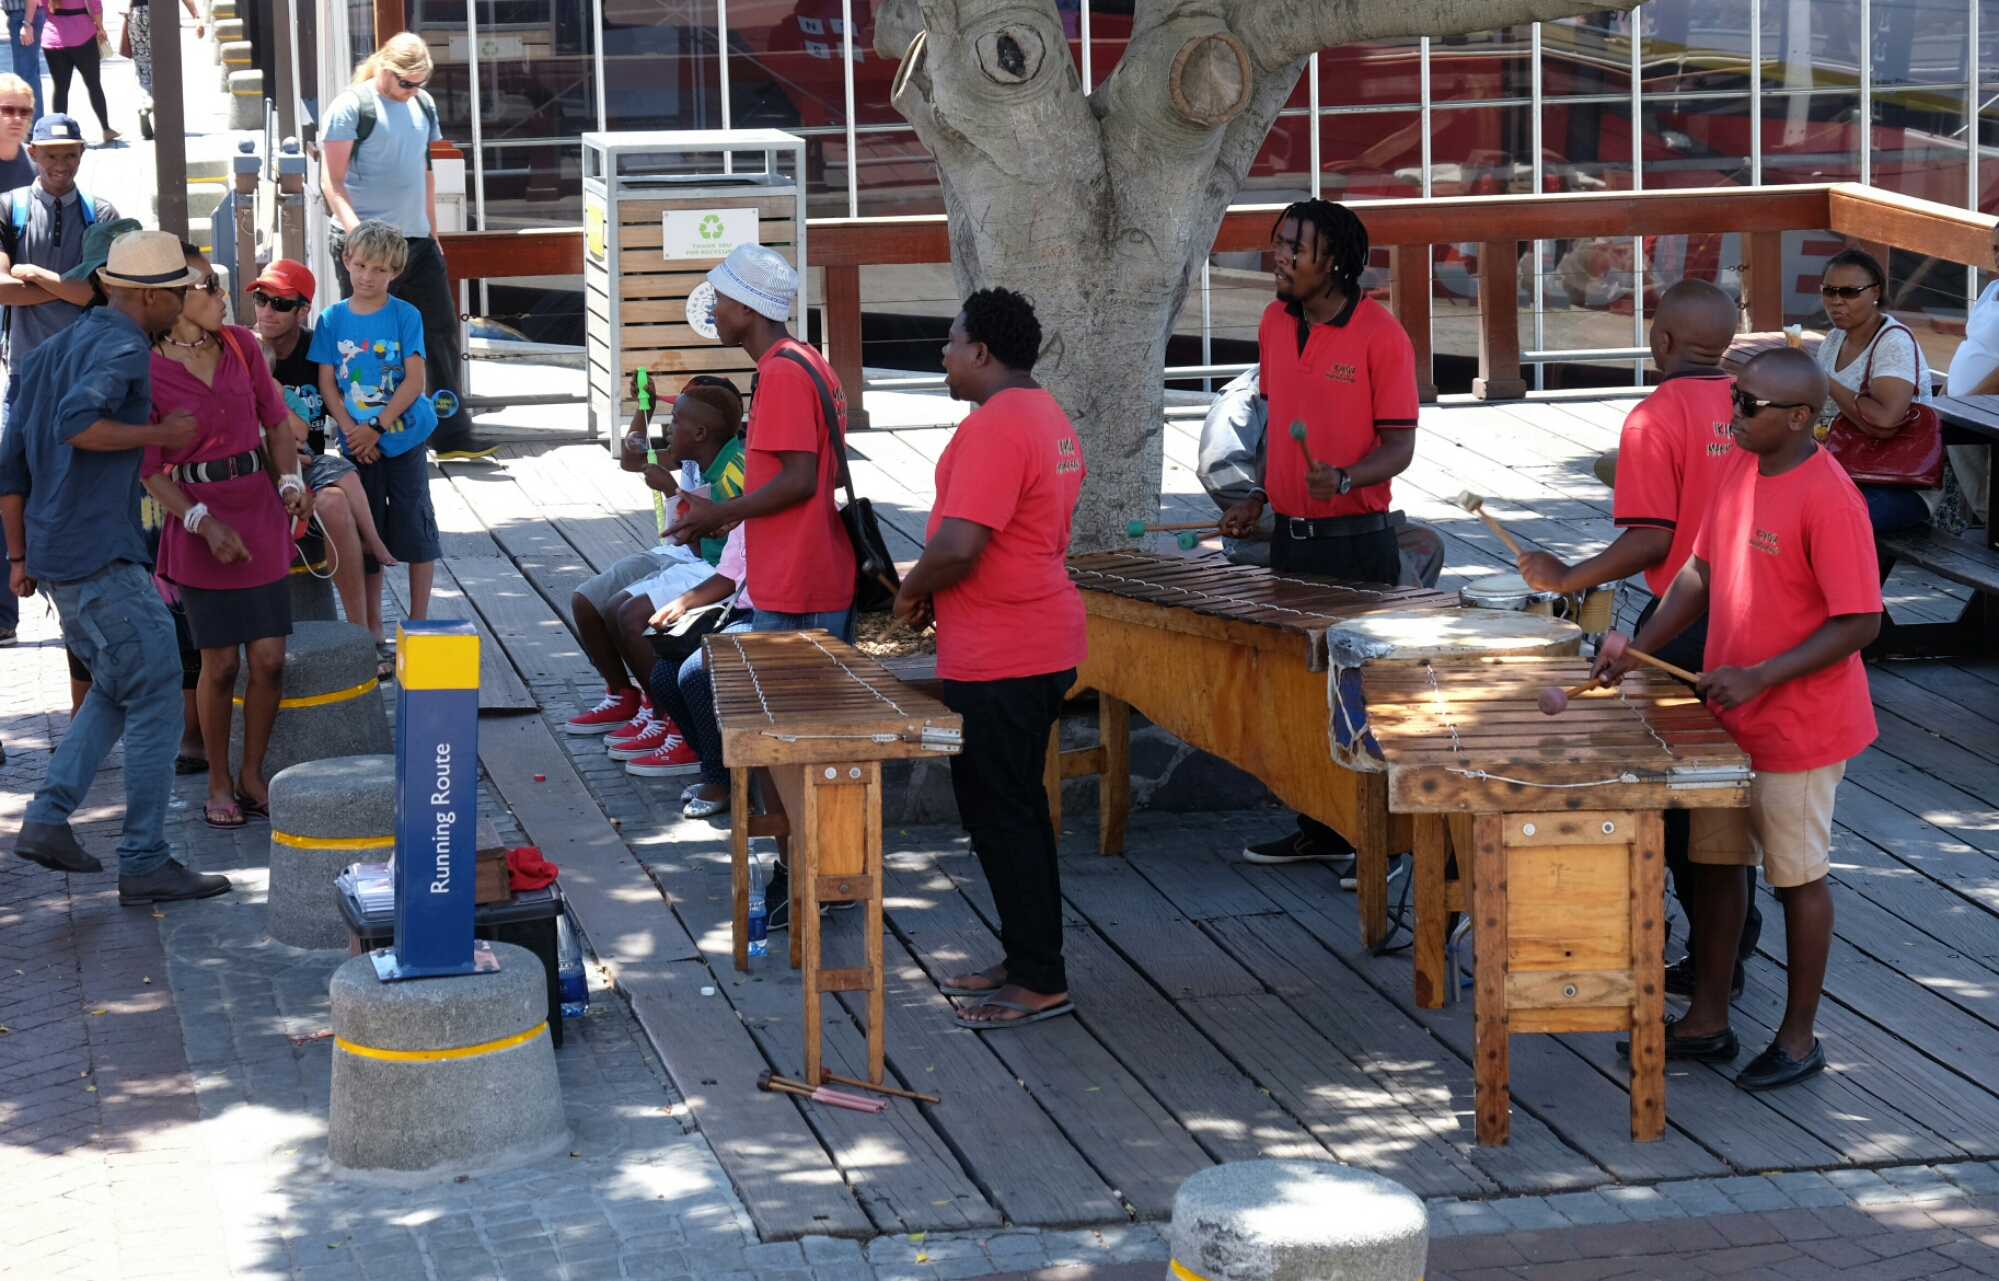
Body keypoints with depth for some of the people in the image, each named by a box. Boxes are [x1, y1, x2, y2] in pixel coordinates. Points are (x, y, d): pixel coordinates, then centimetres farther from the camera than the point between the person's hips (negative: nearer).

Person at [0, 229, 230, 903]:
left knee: (116, 687, 21)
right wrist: (160, 434, -18)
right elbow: (76, 422, -30)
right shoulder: (122, 348, -11)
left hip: (55, 554, 9)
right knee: (156, 698, -2)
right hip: (102, 556, -9)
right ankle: (145, 864, -1)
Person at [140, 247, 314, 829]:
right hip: (199, 523, -4)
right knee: (221, 663, 0)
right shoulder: (149, 372, -9)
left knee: (270, 659, 2)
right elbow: (150, 471, -7)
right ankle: (219, 782, 18)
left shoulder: (241, 344, 4)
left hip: (261, 511, 4)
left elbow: (276, 421, 12)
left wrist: (290, 481, -3)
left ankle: (252, 775, 19)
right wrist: (206, 525, -16)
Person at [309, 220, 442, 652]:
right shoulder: (332, 319, 1)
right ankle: (372, 629, 16)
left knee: (415, 528, 2)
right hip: (357, 444, 2)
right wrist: (351, 431, -12)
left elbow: (413, 381, -10)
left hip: (403, 438, -2)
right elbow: (327, 383, 0)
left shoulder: (405, 316, -5)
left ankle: (419, 622, 12)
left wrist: (376, 428, -16)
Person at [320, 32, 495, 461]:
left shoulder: (423, 105, 11)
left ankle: (452, 434, 12)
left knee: (441, 333, 6)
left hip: (416, 240, 7)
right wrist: (357, 233, -25)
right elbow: (332, 181, -13)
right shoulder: (351, 108, -10)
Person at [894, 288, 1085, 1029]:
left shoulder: (995, 427, -20)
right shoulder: (1048, 418, 13)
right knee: (1018, 809, 18)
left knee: (999, 814, -3)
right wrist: (937, 592, 11)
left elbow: (959, 546, -27)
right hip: (1042, 642, 10)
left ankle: (1039, 983, 3)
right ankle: (1028, 960, 26)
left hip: (998, 661, -10)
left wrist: (913, 592, -9)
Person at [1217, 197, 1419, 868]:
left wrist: (1345, 479, -28)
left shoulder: (1379, 333, -12)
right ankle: (1319, 829, 22)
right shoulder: (1275, 323, 7)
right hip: (1289, 535, 7)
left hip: (1357, 541, -7)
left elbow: (1399, 445, -12)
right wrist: (1258, 496, 10)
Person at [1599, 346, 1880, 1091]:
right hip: (1729, 717, 8)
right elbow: (1702, 570, 13)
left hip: (1799, 729, -8)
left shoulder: (1828, 498, -21)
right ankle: (1707, 1022, 27)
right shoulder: (1738, 469, 4)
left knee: (1798, 876, 5)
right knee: (1715, 860, 15)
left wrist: (1760, 677, -25)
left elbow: (1860, 622, -21)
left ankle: (1798, 1038, 19)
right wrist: (1640, 649, 2)